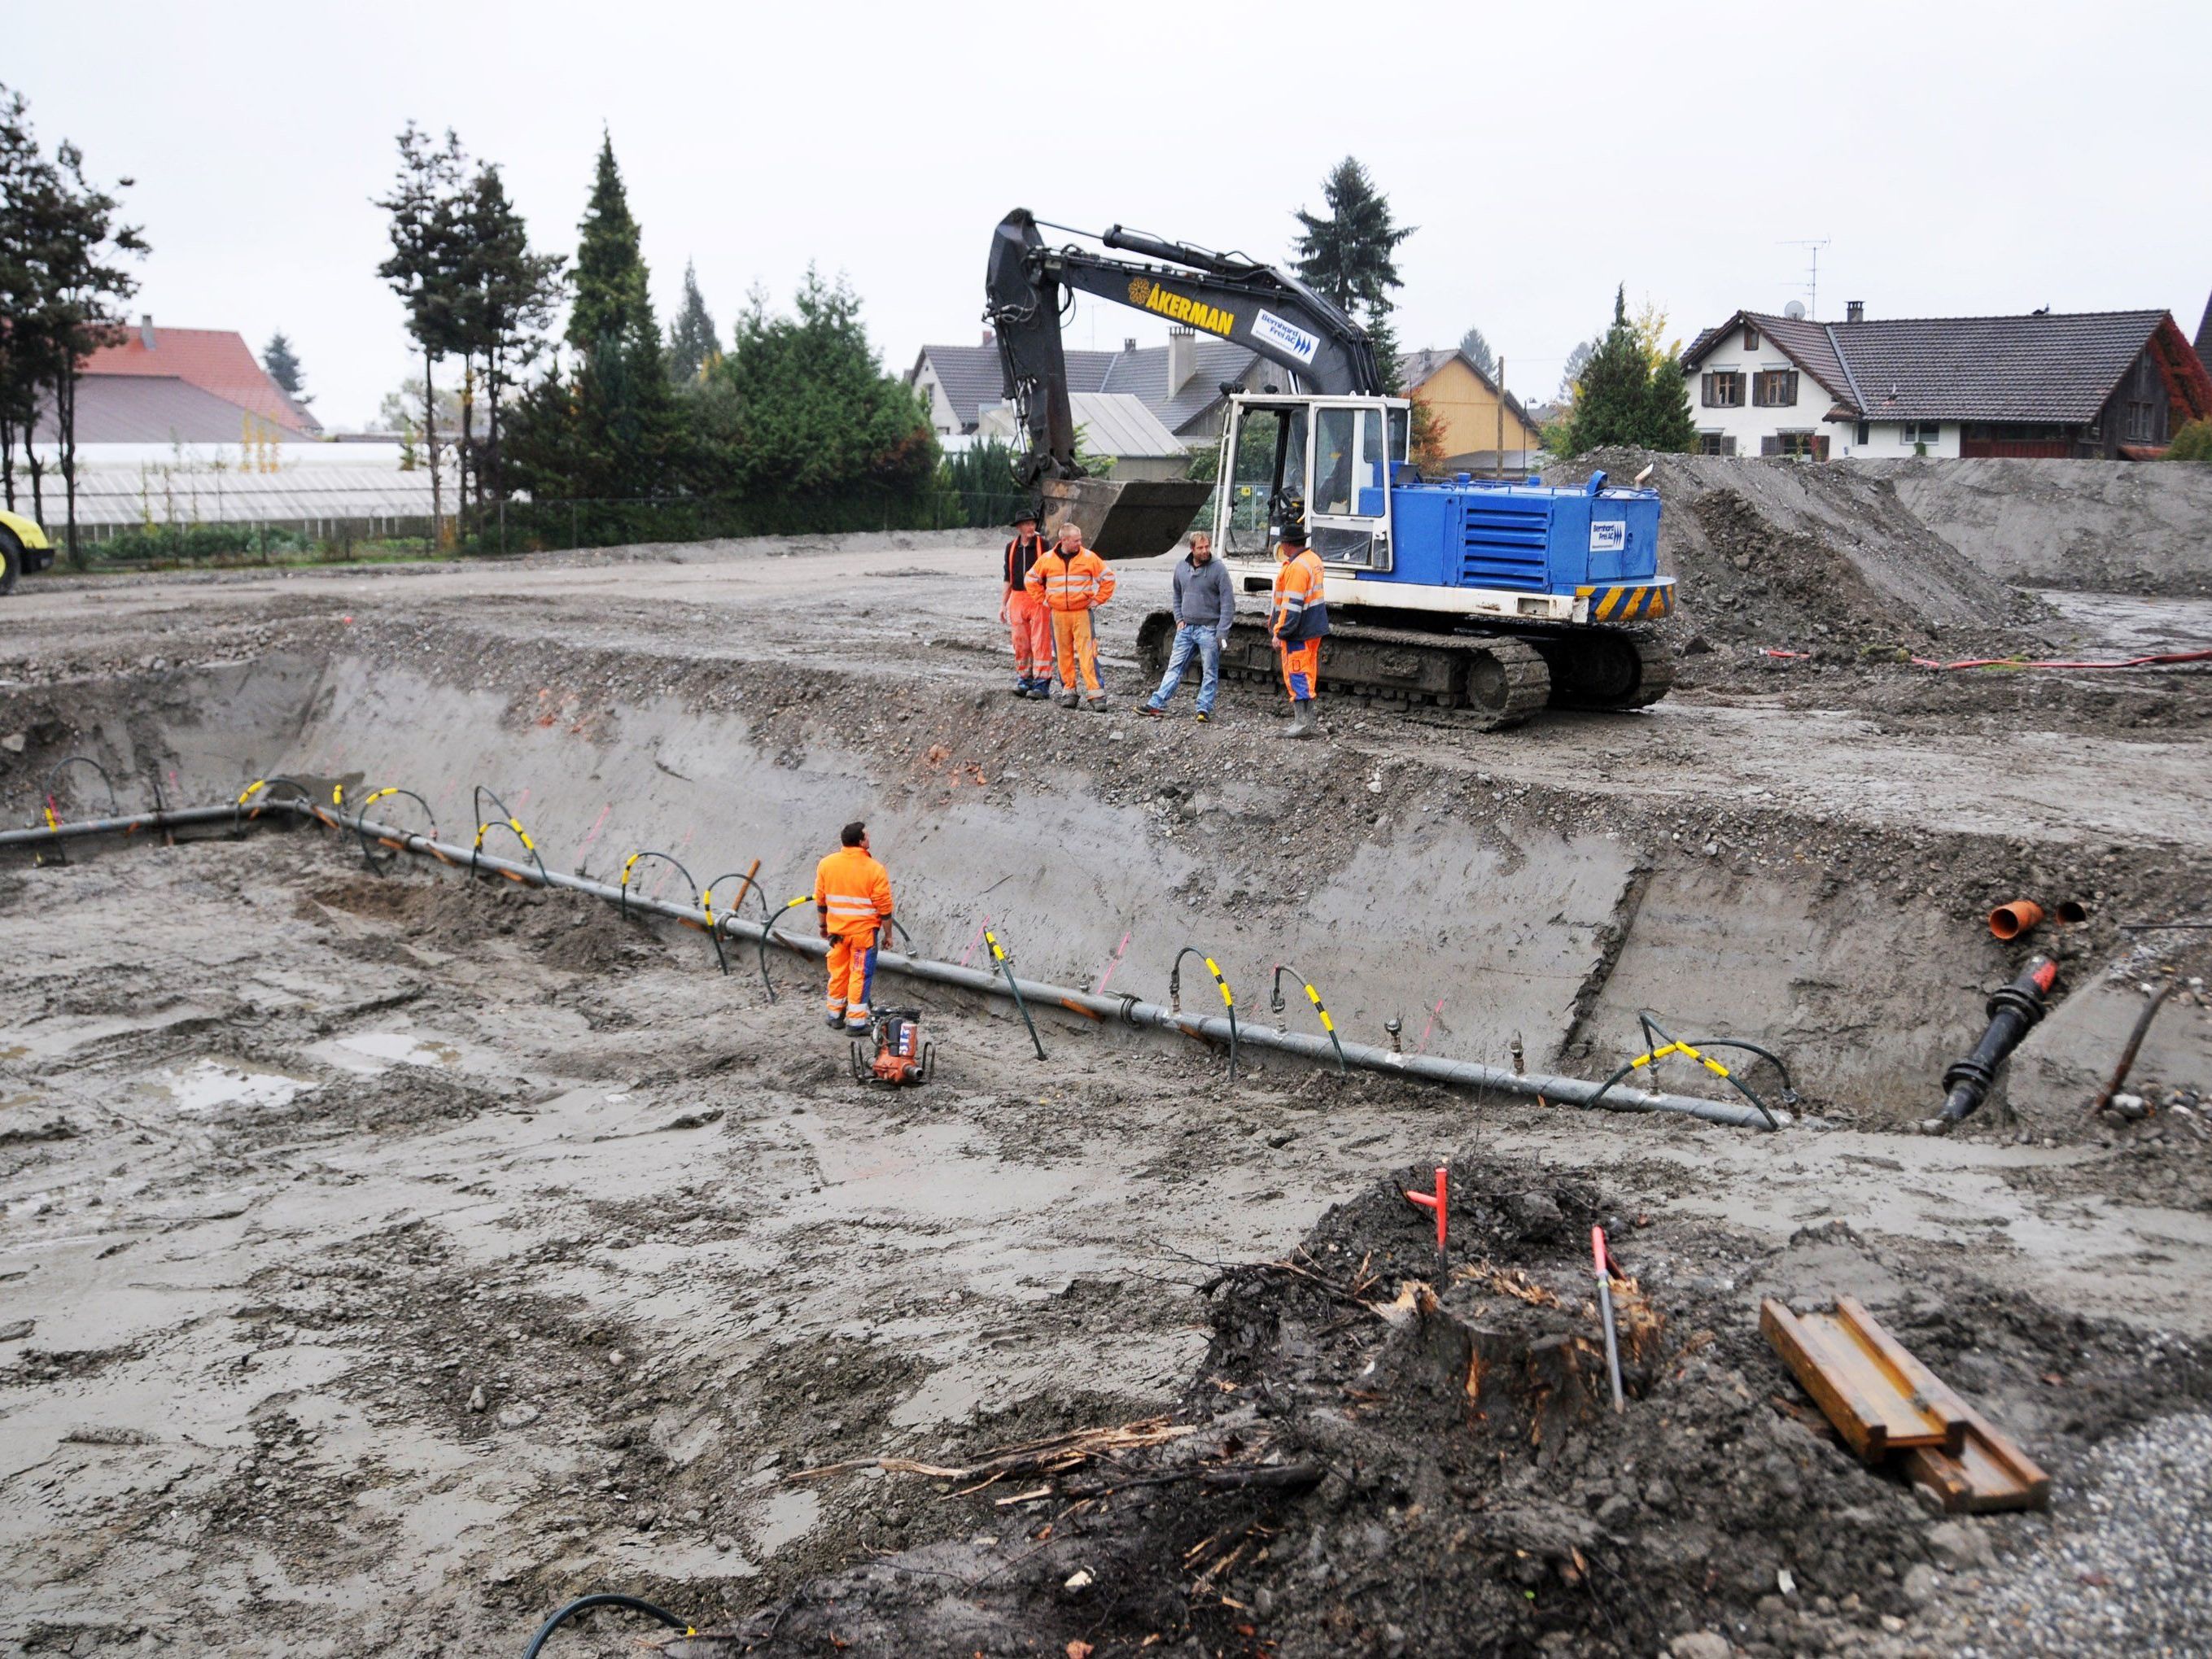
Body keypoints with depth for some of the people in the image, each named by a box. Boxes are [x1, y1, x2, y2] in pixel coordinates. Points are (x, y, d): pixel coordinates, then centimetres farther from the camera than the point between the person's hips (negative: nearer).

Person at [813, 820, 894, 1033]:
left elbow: (820, 900, 6)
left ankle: (836, 1016, 26)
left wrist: (823, 925, 19)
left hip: (836, 930, 4)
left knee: (838, 973, 16)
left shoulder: (826, 864, -2)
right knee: (860, 975, 3)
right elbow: (884, 907, -10)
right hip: (864, 931, -4)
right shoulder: (875, 869, -14)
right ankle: (856, 1021, 4)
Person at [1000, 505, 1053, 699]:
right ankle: (1024, 680, 17)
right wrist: (1003, 604, 15)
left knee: (1040, 642, -8)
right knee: (1020, 642, 5)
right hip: (1017, 599, 4)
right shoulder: (1011, 548, 11)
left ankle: (1042, 683, -6)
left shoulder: (1043, 544, -1)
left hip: (1039, 600, -4)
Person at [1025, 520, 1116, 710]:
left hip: (1082, 613, -2)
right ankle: (1068, 691, 14)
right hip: (1058, 614, 2)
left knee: (1087, 653, -9)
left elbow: (1108, 577, 6)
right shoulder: (1047, 559, 4)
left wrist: (1098, 600, 2)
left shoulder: (1089, 557, 0)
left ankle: (1095, 693, -11)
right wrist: (1043, 599, 10)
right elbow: (1032, 579, 17)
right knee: (1063, 654, 5)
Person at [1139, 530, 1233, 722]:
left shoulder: (1218, 571, -8)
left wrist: (1222, 632, -14)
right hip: (1186, 628, 5)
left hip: (1209, 630, -5)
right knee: (1174, 668, 5)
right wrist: (1179, 619, 8)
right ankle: (1156, 704, 5)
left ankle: (1204, 708, 6)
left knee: (1210, 673, 1)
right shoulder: (1181, 568, 8)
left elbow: (1228, 603, -9)